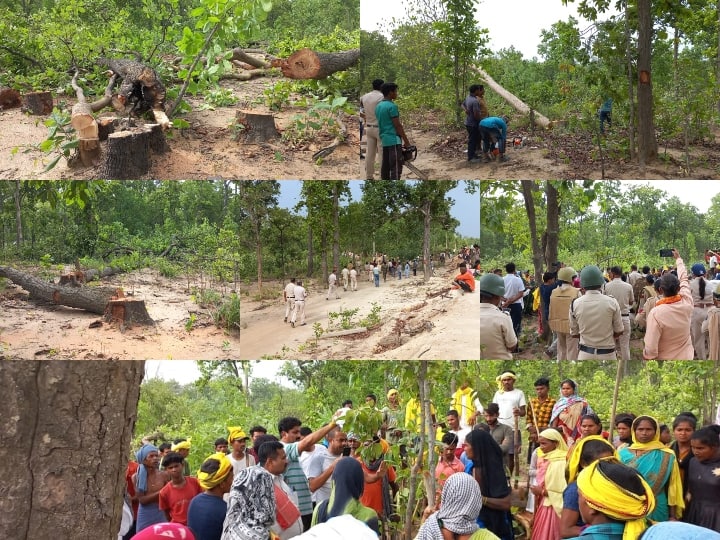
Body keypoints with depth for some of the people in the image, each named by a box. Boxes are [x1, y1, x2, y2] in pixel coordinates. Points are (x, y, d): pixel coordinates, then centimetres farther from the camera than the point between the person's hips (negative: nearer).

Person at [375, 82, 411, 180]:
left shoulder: (378, 106, 12)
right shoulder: (392, 106, -14)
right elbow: (398, 126, -15)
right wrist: (406, 141, -10)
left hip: (384, 139, 9)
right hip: (394, 140, -9)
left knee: (385, 166, 10)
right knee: (396, 168, -10)